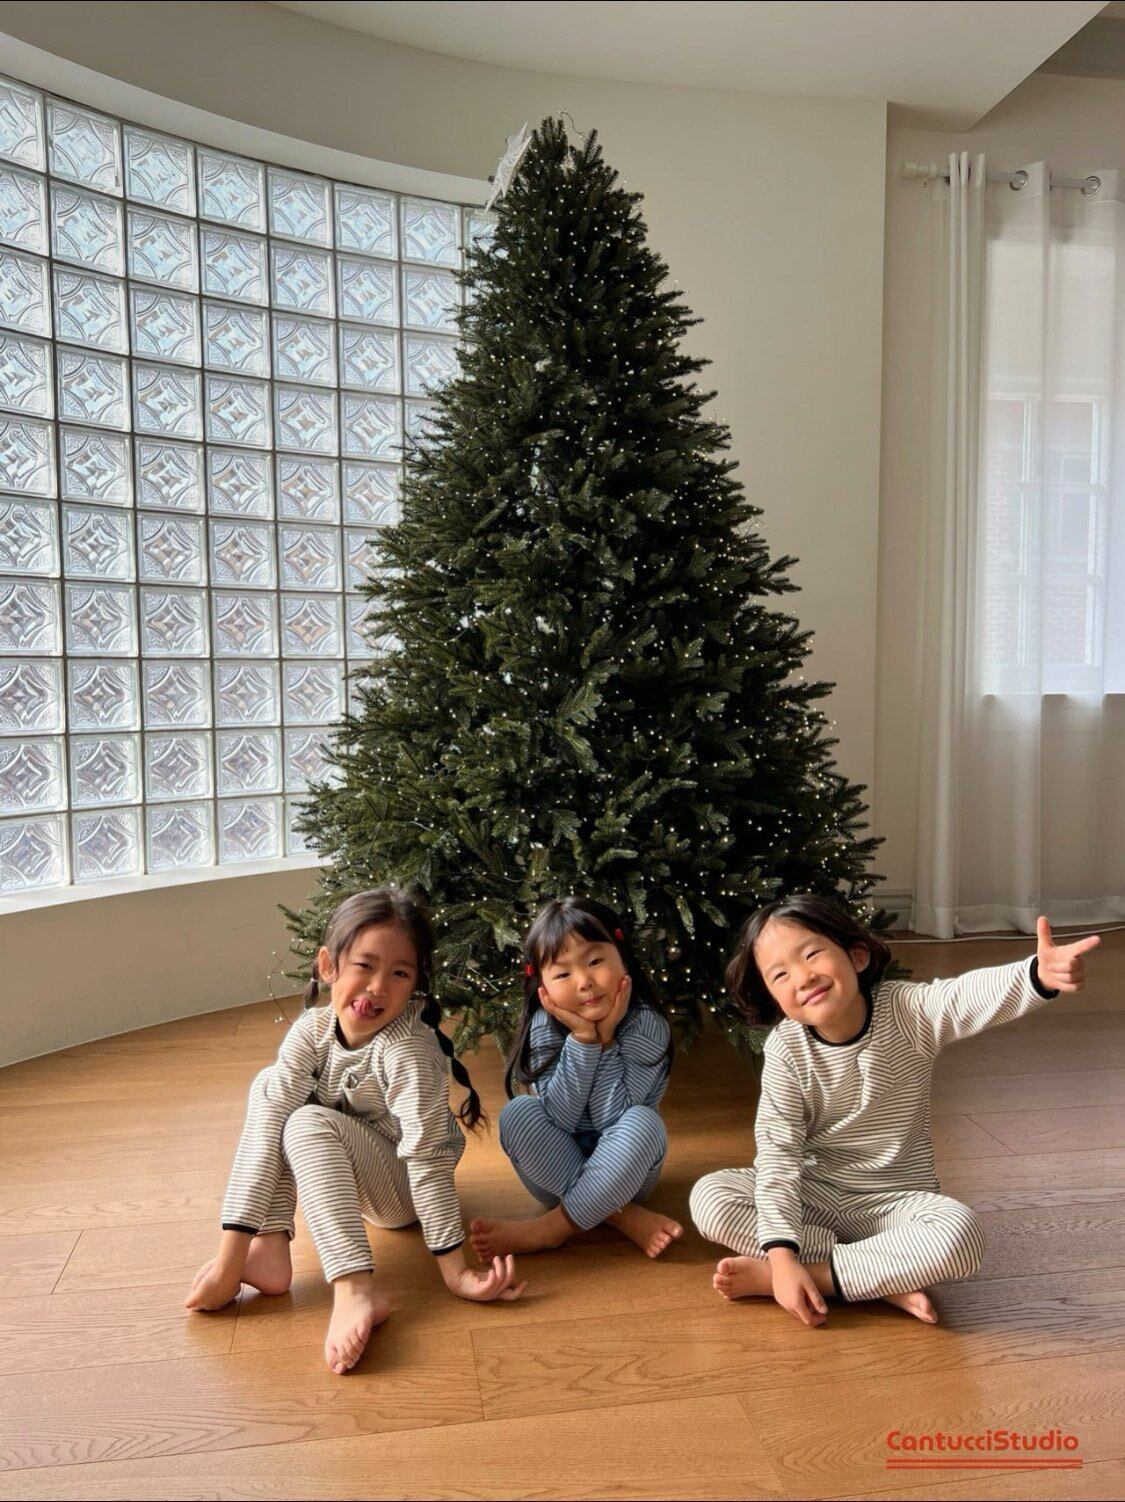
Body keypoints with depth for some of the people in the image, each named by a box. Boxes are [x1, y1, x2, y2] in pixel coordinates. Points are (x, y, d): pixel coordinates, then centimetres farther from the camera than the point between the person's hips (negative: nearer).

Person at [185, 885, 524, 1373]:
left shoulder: (409, 1051, -31)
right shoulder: (311, 1029, -17)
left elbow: (427, 1157, -30)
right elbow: (264, 1129, -24)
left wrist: (456, 1271, -29)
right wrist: (233, 1252, -30)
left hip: (404, 1193, -6)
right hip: (341, 1170, 6)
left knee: (308, 1123, -30)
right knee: (270, 1088, -14)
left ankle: (357, 1290, -36)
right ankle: (268, 1250, -19)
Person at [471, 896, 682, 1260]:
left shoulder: (646, 1024, -19)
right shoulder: (545, 1025, -13)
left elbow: (611, 1120, -23)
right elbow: (557, 1120, -21)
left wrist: (605, 1039, -28)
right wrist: (583, 1038, -28)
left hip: (624, 1172, -2)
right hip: (557, 1170, 2)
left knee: (643, 1122, -32)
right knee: (516, 1113, -25)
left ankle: (551, 1228, -21)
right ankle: (627, 1219, -19)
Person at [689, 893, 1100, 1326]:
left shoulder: (910, 1010, -15)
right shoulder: (785, 1049, -15)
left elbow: (974, 995, -35)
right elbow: (778, 1152, -18)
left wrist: (1039, 974, -57)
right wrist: (782, 1255, -27)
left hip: (896, 1200, -1)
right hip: (813, 1191, 1)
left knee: (960, 1235, -32)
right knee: (710, 1198, -22)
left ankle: (793, 1274, -20)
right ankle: (888, 1278, -21)